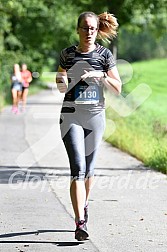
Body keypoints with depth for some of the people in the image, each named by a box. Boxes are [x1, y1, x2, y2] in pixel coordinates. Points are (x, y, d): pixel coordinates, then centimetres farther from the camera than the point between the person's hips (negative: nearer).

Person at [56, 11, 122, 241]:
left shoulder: (104, 54, 2)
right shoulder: (67, 54, 4)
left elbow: (118, 89, 3)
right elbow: (60, 82, 15)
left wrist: (101, 76, -14)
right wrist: (61, 84, -8)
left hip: (96, 116, 1)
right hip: (71, 115, -1)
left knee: (88, 169, 13)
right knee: (78, 169, -13)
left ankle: (84, 208, 38)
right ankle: (80, 222, -18)